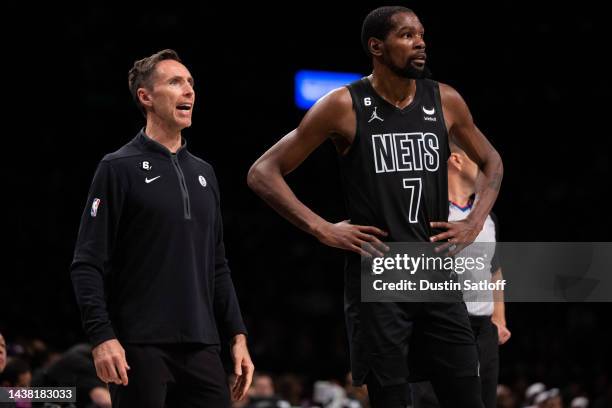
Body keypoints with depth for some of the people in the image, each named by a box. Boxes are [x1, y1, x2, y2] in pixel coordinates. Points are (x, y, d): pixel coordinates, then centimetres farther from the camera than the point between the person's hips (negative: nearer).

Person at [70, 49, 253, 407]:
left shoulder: (203, 173, 18)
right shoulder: (120, 169, -1)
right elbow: (88, 265, -6)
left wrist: (238, 336, 13)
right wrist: (102, 336, -16)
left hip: (202, 347, 6)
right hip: (141, 349, -6)